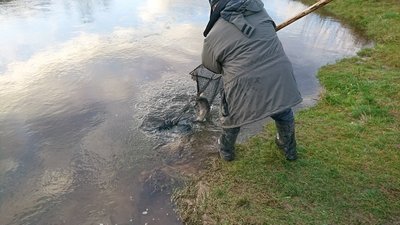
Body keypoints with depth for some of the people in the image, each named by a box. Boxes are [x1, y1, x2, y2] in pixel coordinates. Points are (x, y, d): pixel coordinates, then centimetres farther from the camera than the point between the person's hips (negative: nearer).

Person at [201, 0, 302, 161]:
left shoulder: (213, 36, 0)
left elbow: (211, 65, 14)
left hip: (245, 93, -2)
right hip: (280, 80, 3)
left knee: (231, 116, 27)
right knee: (284, 114, 31)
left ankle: (226, 151, 49)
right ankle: (289, 149, 53)